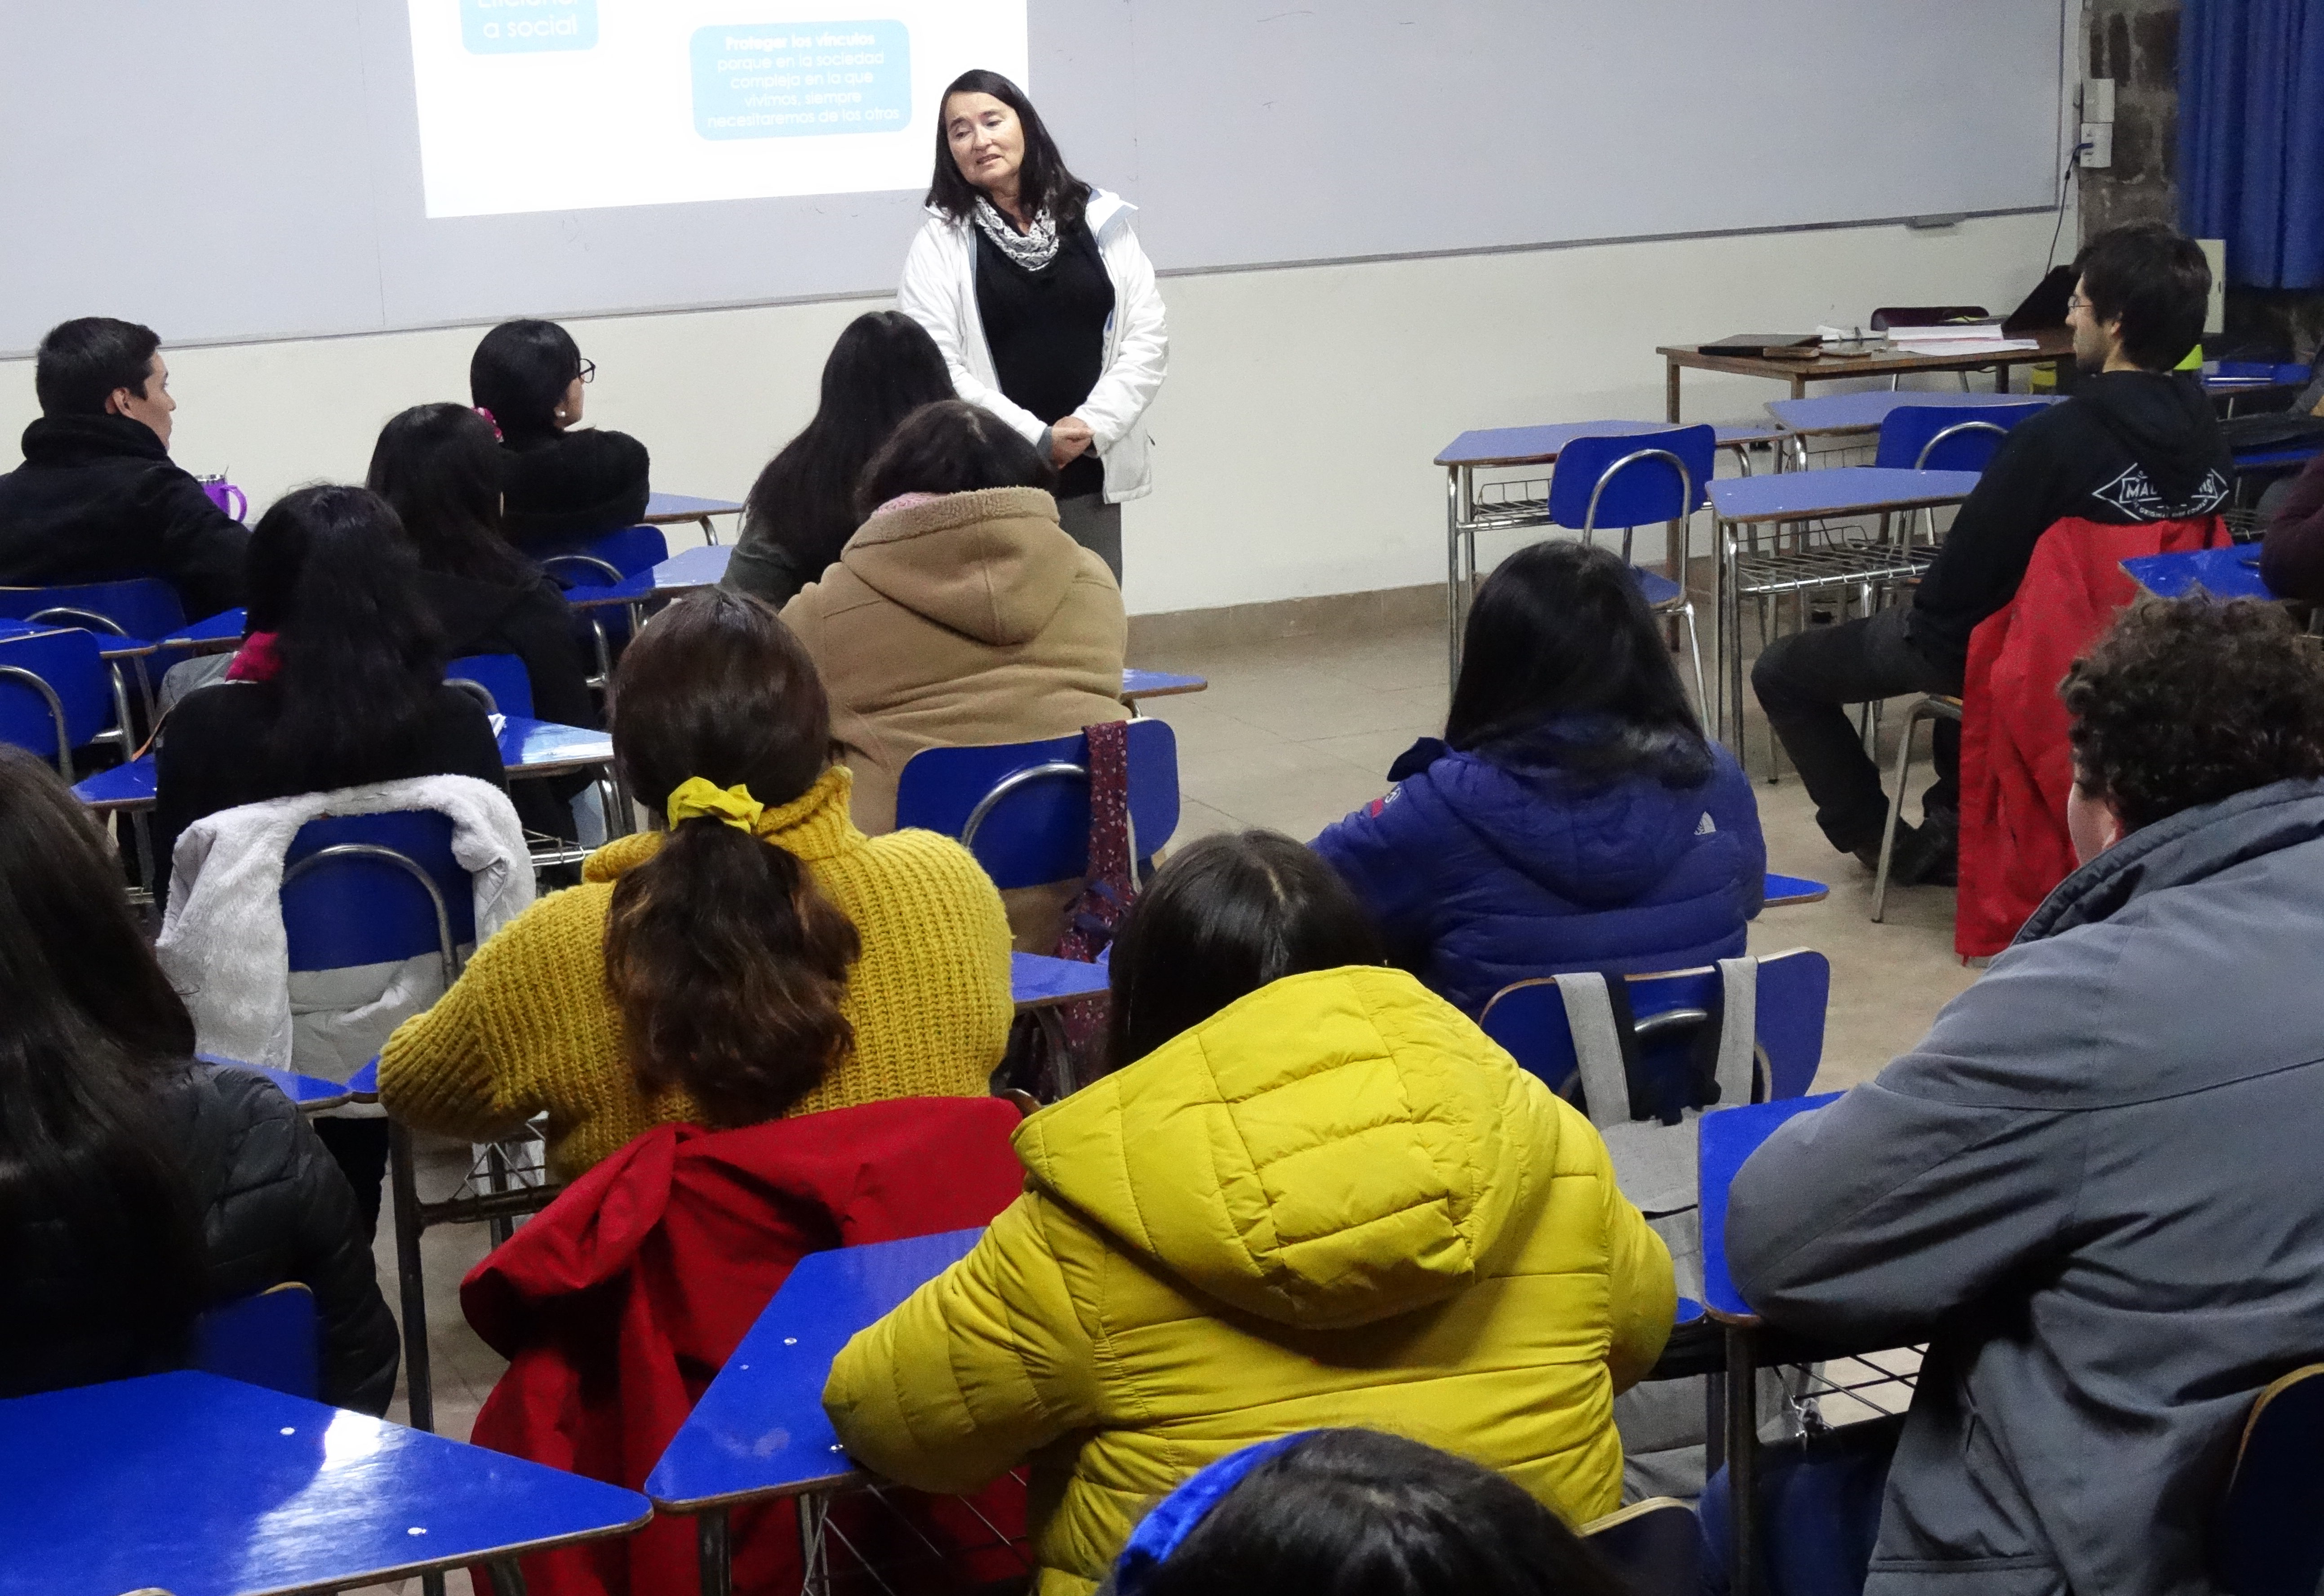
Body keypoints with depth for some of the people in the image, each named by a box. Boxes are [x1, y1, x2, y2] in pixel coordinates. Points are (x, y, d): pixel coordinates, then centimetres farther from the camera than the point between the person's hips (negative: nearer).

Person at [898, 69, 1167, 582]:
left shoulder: (1101, 222, 8)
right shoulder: (940, 243, 1)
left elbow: (1147, 340, 4)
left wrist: (1091, 426, -10)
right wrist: (1038, 438, -14)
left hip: (1090, 479, 3)